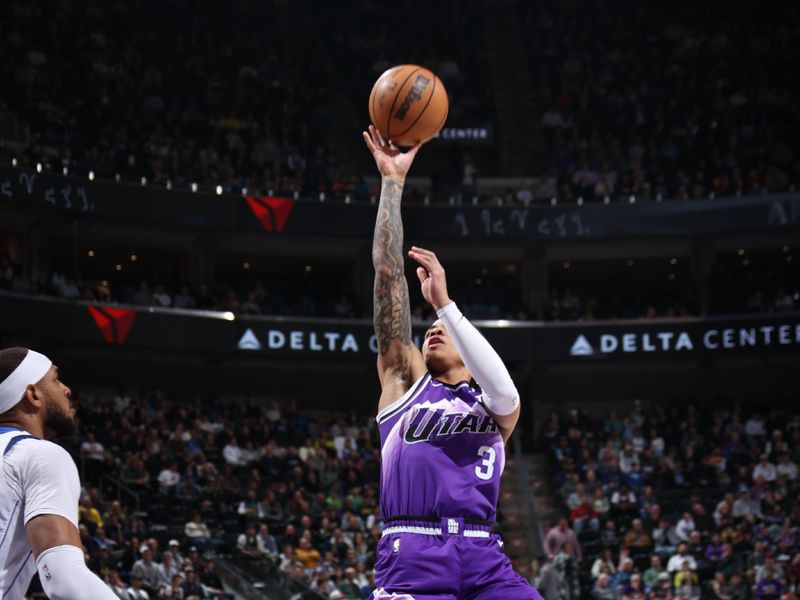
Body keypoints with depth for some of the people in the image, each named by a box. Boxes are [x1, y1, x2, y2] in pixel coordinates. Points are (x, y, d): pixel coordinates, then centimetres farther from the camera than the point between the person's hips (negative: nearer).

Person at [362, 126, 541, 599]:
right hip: (413, 557, -1)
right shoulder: (405, 378, 18)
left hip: (484, 559, 1)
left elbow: (504, 390, -6)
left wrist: (444, 303, -8)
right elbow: (389, 272, 13)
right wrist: (393, 181, 9)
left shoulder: (498, 407, 20)